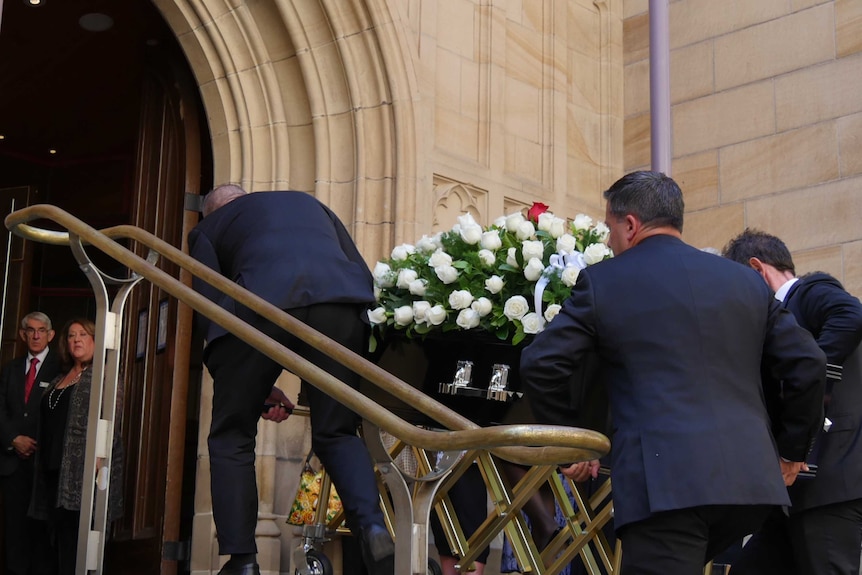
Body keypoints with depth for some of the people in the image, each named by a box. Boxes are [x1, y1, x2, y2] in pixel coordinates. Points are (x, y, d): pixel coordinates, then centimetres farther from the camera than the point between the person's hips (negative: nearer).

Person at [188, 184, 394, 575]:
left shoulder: (208, 228, 30)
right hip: (342, 302, 3)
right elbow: (364, 275, 29)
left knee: (231, 438, 14)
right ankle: (372, 526, -9)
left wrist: (256, 387, 21)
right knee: (337, 433, 14)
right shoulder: (309, 202, 39)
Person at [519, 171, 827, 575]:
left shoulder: (602, 281, 5)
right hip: (750, 477, 6)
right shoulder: (746, 280, 16)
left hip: (664, 483, -6)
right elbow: (809, 364, 14)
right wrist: (792, 450, 24)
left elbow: (539, 365, 1)